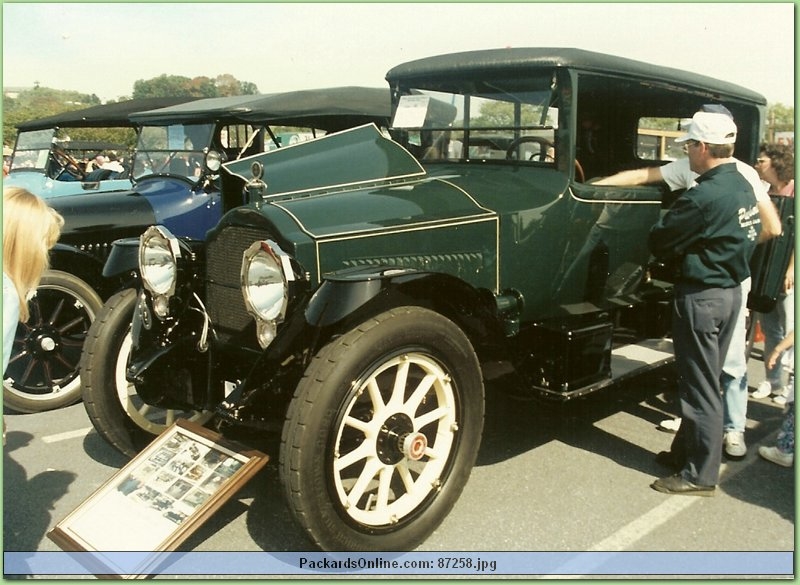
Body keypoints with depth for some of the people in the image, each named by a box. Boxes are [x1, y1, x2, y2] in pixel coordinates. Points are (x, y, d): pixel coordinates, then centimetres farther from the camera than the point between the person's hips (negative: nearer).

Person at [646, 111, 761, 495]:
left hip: (701, 297, -9)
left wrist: (673, 254, 7)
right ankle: (687, 451, 33)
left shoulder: (706, 196, -22)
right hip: (731, 289, 10)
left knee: (701, 387, 1)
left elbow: (659, 241, -15)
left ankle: (700, 476, 12)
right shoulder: (743, 186, 7)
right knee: (705, 379, 18)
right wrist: (685, 251, 9)